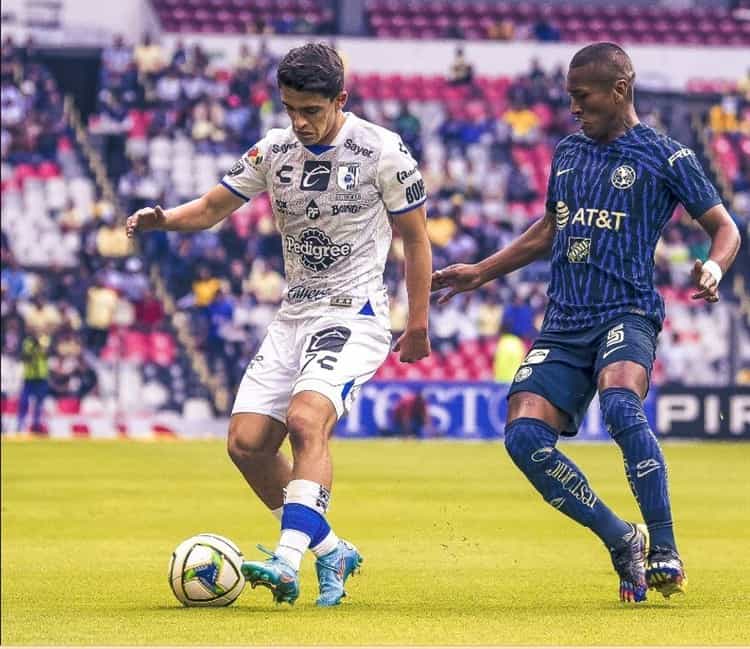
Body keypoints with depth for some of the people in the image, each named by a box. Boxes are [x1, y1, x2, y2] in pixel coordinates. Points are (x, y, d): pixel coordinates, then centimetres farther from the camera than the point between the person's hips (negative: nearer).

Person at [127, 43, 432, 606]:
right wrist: (163, 219, -10)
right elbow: (212, 208, 12)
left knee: (307, 419, -30)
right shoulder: (273, 151, 4)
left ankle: (287, 561, -38)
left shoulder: (382, 152, -8)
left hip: (355, 313, -6)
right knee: (247, 442, -3)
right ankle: (331, 551, 13)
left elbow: (415, 238, 1)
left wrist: (418, 325, 2)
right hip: (293, 316, 6)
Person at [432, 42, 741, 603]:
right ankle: (623, 543, 0)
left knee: (619, 402, -36)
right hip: (563, 324, 6)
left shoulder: (665, 157, 2)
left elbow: (724, 227, 6)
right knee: (524, 435, -14)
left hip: (627, 314, -6)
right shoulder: (568, 154, 18)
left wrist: (714, 267, -16)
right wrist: (481, 273, 33)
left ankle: (665, 552, -29)